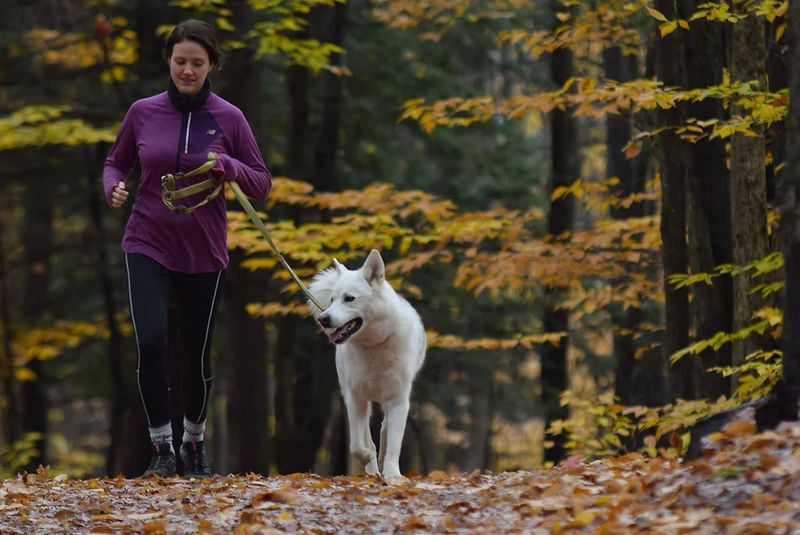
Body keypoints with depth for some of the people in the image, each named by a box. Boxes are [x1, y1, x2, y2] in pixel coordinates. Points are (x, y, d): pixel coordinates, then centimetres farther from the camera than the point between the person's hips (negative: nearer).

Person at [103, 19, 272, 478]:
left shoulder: (229, 118, -2)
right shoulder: (143, 113, 0)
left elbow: (263, 185, 1)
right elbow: (116, 162, 15)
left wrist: (227, 166, -18)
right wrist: (114, 187, -8)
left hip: (204, 253, 0)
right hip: (148, 246, 0)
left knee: (196, 354, 8)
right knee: (151, 342, -18)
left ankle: (195, 441, 32)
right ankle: (162, 449, -5)